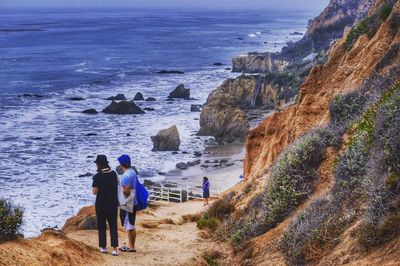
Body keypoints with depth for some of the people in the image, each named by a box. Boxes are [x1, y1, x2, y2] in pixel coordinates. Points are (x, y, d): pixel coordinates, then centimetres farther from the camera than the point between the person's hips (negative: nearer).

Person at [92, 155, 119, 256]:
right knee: (113, 226, 6)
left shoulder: (98, 176, -16)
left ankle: (103, 247, 16)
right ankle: (115, 248, -3)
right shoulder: (114, 174, 0)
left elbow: (95, 192, -17)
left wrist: (94, 186, 1)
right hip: (113, 204, 3)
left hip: (101, 205, -3)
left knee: (102, 226, 12)